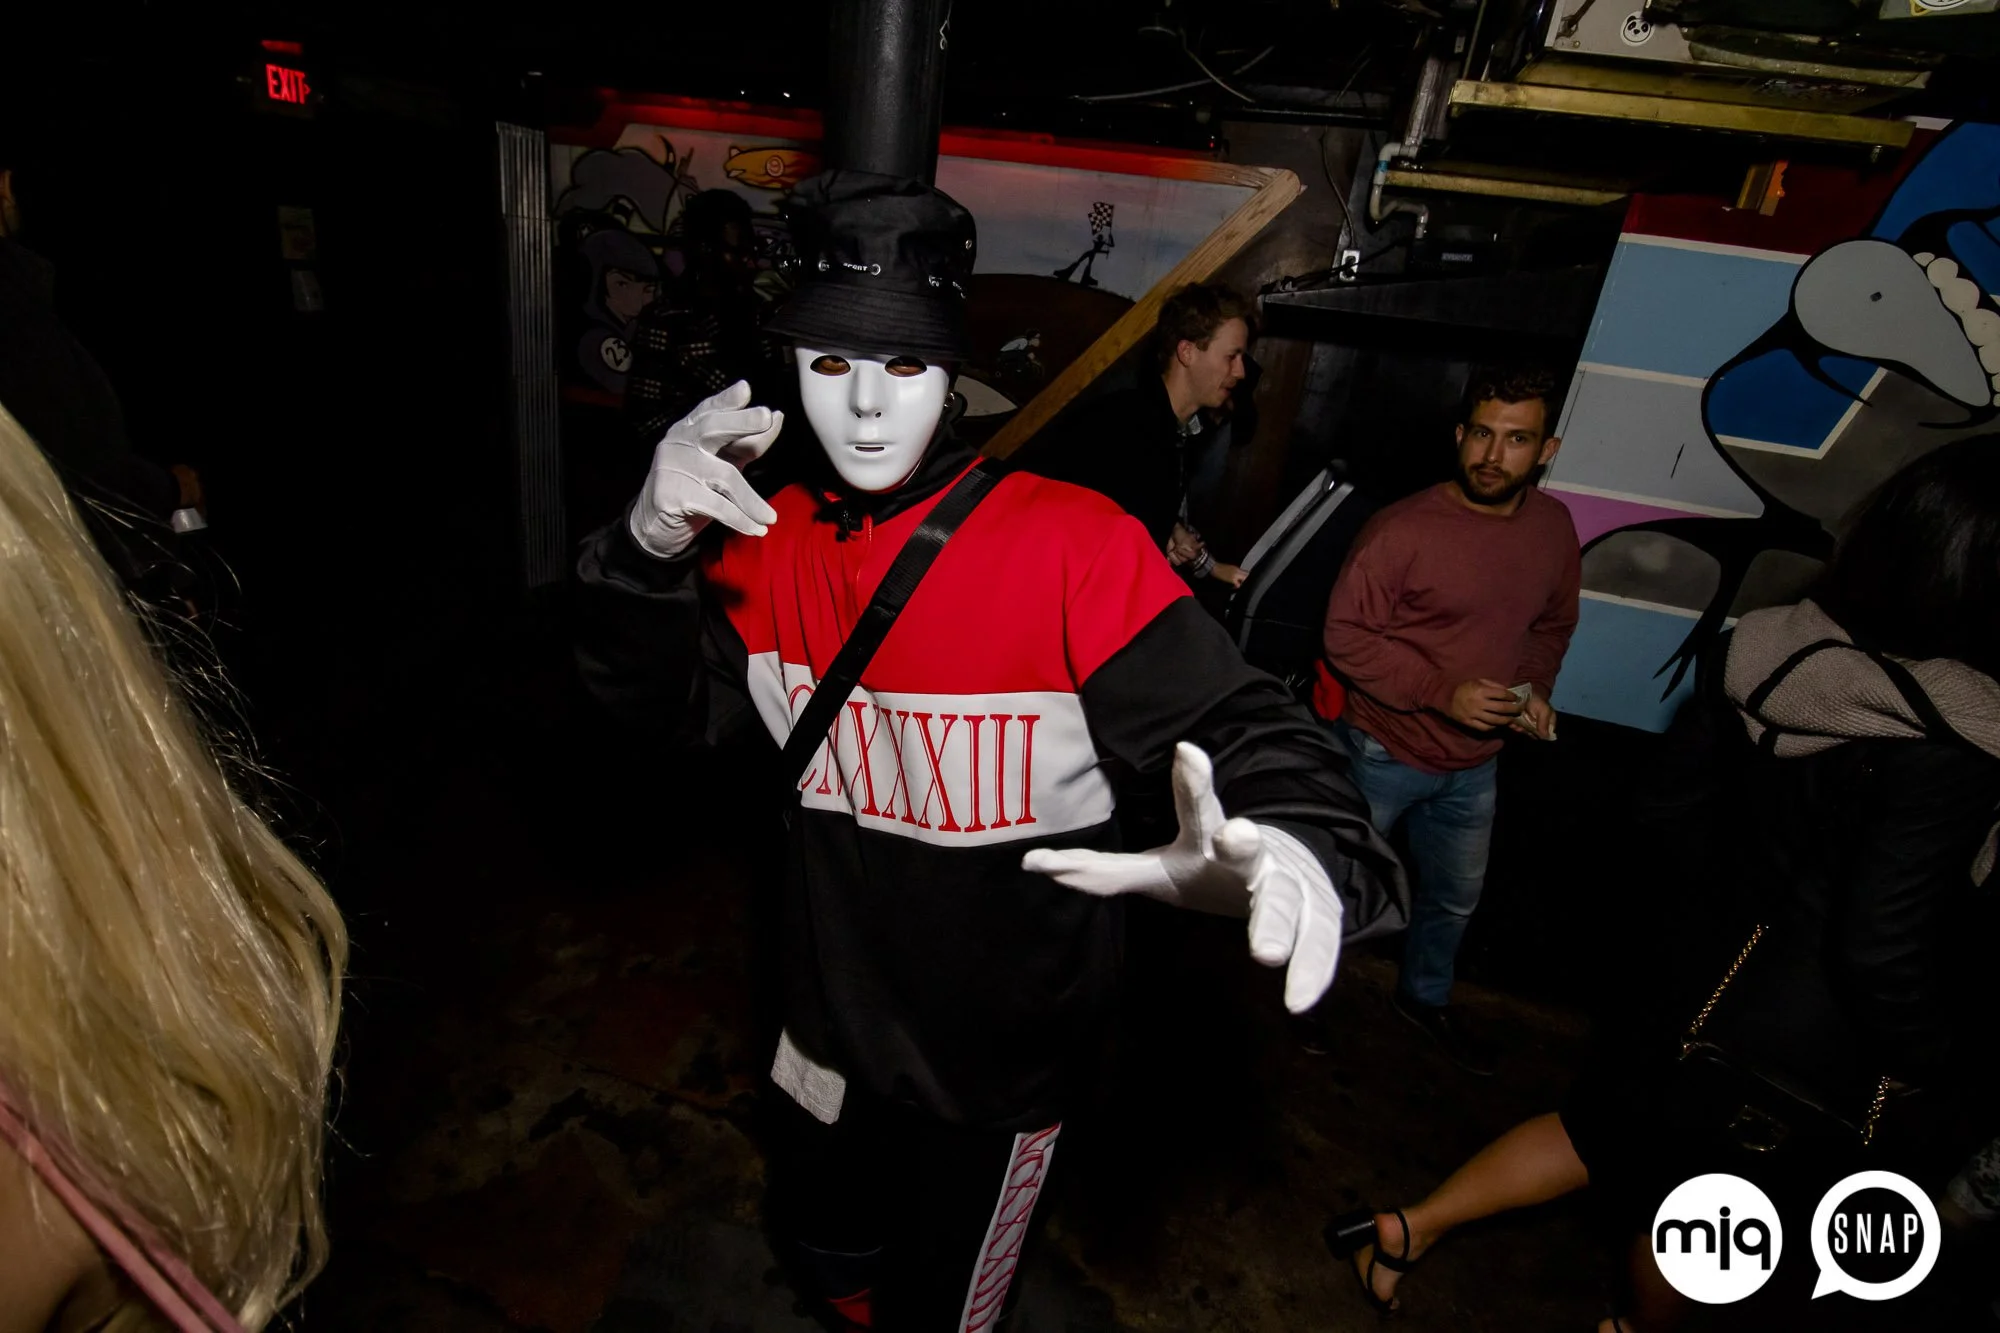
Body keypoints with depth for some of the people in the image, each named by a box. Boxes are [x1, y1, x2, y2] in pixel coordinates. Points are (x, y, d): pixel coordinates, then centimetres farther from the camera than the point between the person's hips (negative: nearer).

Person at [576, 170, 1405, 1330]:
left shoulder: (1072, 542, -23)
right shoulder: (772, 541, -7)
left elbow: (1240, 727, -28)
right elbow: (651, 707, -9)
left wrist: (1288, 854, -50)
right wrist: (652, 547, -27)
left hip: (1008, 1051, -4)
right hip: (840, 1018, 5)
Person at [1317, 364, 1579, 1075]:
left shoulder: (1554, 527, -4)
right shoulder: (1404, 529, -23)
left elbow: (1552, 624, 12)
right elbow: (1346, 634, -20)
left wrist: (1535, 688, -6)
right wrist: (1443, 692, -26)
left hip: (1476, 762, 6)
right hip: (1384, 751, -5)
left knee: (1457, 895, 25)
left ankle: (1426, 995, 52)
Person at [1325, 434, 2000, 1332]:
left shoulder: (1794, 650, -10)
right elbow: (1879, 948, -24)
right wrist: (1920, 1059, -6)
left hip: (1726, 964, 5)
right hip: (1811, 1037, -5)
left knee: (1613, 1123, 24)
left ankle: (1406, 1227, 27)